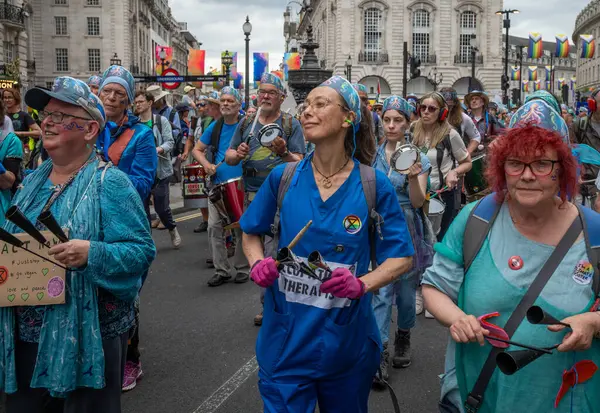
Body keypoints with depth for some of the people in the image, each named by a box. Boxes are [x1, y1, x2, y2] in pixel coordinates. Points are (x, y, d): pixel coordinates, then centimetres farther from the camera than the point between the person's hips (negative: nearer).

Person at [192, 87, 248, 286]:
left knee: (241, 228, 4)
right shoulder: (215, 127, 8)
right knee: (214, 227, 0)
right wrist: (206, 164, -3)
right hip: (218, 184, 4)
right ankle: (221, 270, 12)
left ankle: (242, 268, 19)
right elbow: (197, 150, 15)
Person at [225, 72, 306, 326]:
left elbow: (300, 163, -7)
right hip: (251, 196, 5)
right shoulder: (246, 123, 11)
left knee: (272, 256, -11)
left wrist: (285, 153, -27)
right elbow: (229, 157, 13)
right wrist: (237, 154, -9)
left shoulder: (291, 125, -1)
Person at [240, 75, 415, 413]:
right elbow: (252, 233, 11)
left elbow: (402, 258, -4)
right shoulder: (283, 178, -4)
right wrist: (258, 263, -10)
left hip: (347, 343, 1)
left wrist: (362, 284, -22)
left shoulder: (374, 185, -9)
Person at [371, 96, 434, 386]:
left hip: (407, 229, -1)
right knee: (381, 291, -6)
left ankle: (403, 338, 36)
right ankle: (380, 353, -2)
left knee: (406, 290, 12)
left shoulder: (417, 157, -4)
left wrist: (414, 177, -29)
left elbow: (418, 202, -13)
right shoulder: (373, 155, 1)